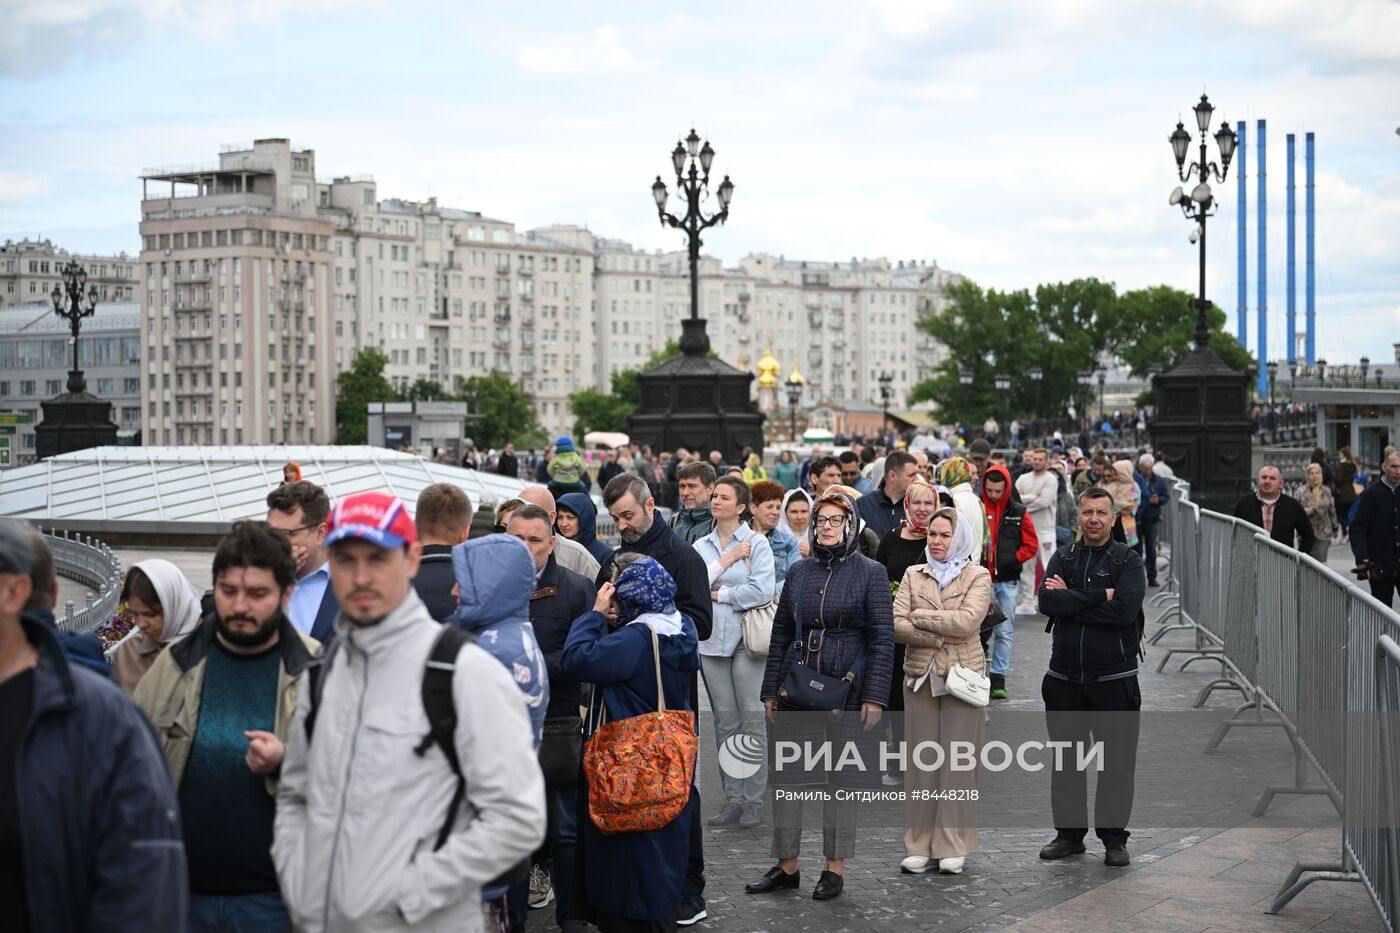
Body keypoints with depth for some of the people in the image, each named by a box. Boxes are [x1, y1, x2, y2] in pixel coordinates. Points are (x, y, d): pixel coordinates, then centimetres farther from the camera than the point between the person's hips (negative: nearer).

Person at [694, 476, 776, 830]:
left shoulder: (756, 542, -1)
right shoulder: (701, 547, 12)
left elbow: (763, 590, -13)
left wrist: (719, 594, -5)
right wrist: (726, 561, -7)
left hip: (747, 639, -4)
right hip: (713, 641, 4)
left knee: (752, 718, -4)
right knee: (725, 722, 6)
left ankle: (754, 800, 2)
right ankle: (733, 797, 12)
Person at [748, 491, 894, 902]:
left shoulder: (870, 573, -3)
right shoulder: (800, 572, 8)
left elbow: (882, 638, -6)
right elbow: (781, 632, 11)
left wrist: (874, 696, -12)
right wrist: (770, 690, 6)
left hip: (847, 687, -3)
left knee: (842, 777, 5)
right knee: (785, 775, 4)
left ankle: (835, 868, 15)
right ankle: (786, 865, 14)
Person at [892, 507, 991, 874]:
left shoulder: (978, 576, 2)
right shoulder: (913, 575, 10)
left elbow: (968, 620, -15)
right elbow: (896, 625, -1)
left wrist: (919, 616, -8)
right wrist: (940, 637, -12)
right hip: (920, 676, 3)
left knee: (958, 761, 0)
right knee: (921, 760, 3)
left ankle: (953, 847, 6)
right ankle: (920, 846, 9)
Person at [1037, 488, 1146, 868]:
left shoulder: (1128, 561, -1)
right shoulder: (1063, 558, 8)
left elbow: (1125, 610, -19)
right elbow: (1047, 602, -11)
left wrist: (1071, 600, -14)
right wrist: (1099, 595, -16)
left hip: (1114, 679, -3)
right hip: (1064, 677, 3)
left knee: (1117, 762, 2)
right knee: (1066, 761, 12)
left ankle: (1114, 838, 13)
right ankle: (1069, 833, 23)